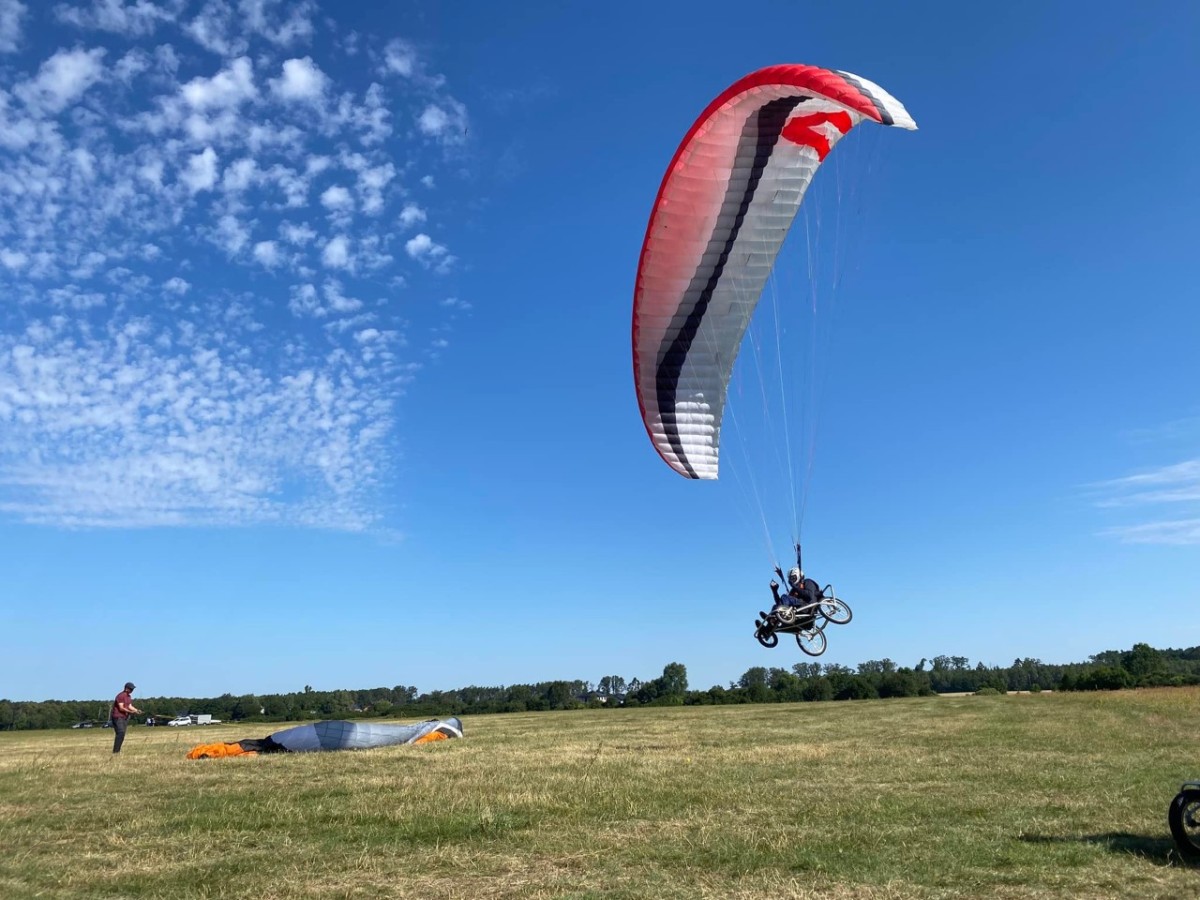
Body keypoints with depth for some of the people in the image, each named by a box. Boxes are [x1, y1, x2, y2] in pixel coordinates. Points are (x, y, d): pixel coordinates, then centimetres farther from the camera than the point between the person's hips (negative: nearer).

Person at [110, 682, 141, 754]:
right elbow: (121, 708, -20)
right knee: (120, 733, -18)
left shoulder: (129, 697, 14)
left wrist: (137, 710, -4)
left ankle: (117, 750, 8)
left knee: (122, 734, 5)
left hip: (124, 717, 9)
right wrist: (130, 712, -27)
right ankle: (115, 751, -17)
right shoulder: (121, 696, -15)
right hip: (117, 717, -9)